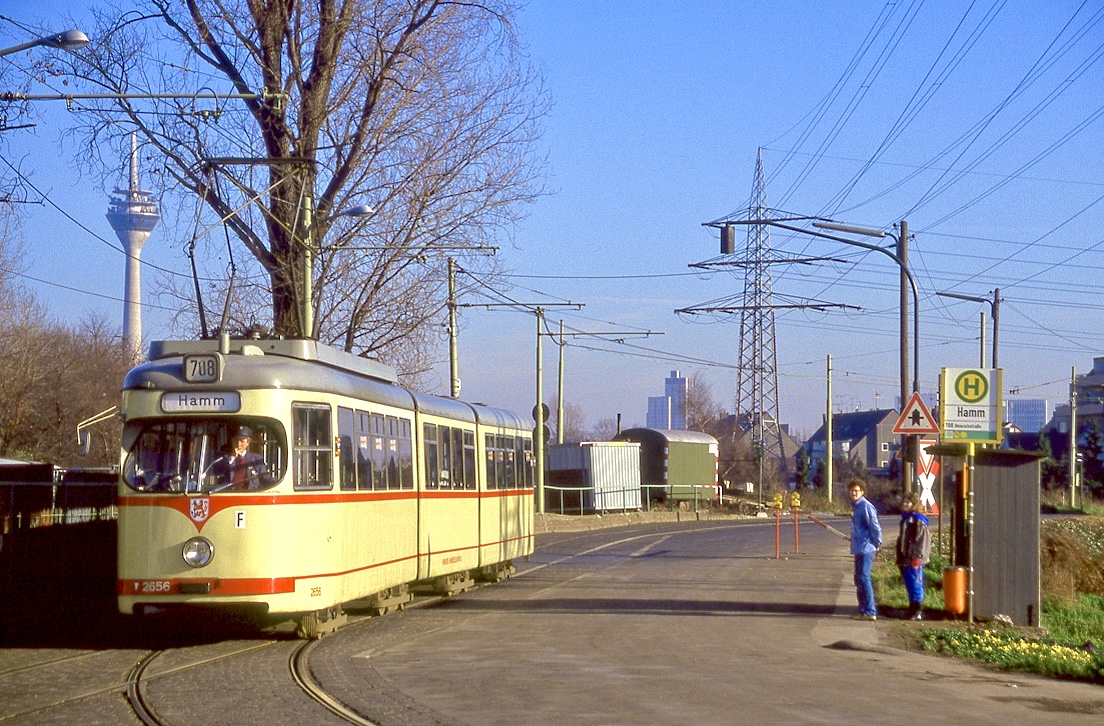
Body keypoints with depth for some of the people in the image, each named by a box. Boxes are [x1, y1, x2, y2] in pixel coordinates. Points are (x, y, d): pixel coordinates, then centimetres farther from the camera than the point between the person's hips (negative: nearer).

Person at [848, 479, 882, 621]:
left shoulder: (866, 506, -15)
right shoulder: (855, 506, 15)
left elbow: (875, 527, -18)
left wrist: (877, 544, -11)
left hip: (866, 548, -10)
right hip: (859, 548, 10)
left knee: (863, 578, -10)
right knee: (859, 579, 14)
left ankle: (870, 611, -9)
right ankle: (863, 610, 21)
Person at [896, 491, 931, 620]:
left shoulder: (918, 521, -11)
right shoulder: (905, 518, 17)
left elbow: (922, 540, -16)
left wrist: (917, 557, -20)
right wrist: (899, 557, 21)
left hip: (914, 560, -9)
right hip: (905, 559, 9)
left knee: (915, 584, -6)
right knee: (909, 584, 12)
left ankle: (917, 611, -2)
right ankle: (913, 609, 19)